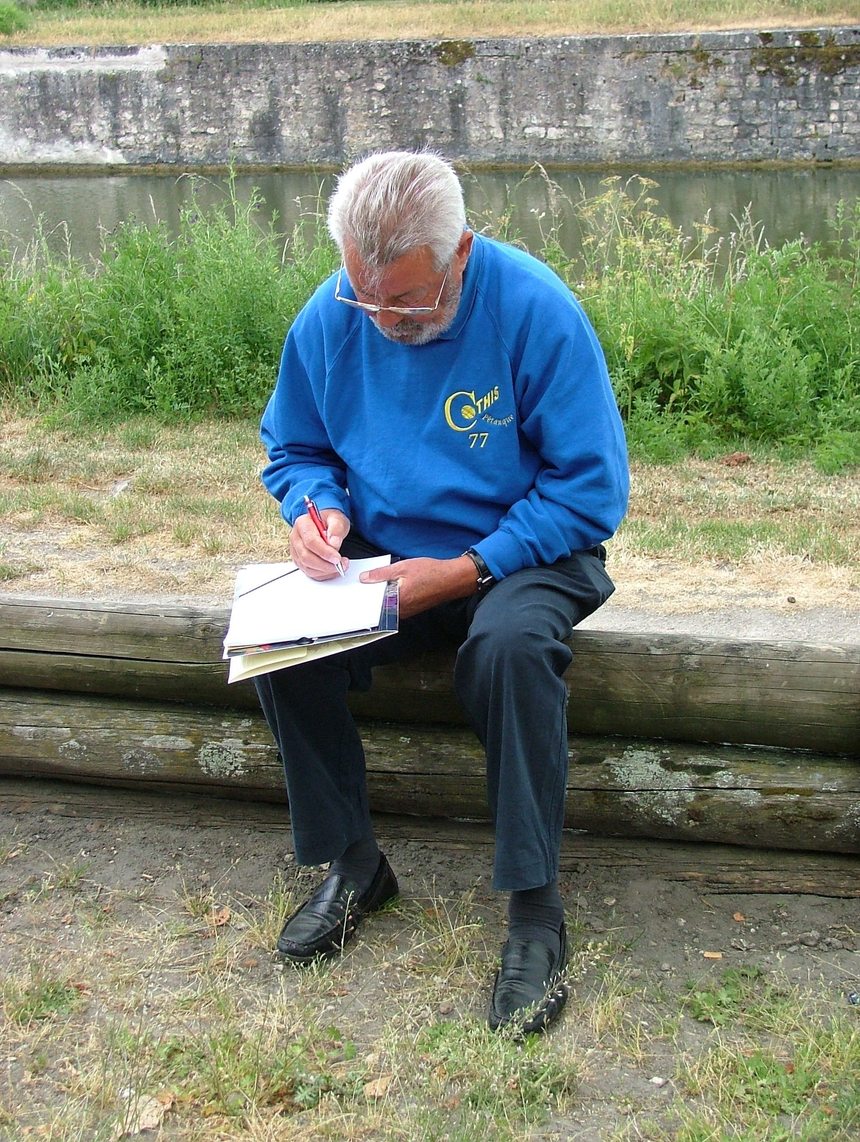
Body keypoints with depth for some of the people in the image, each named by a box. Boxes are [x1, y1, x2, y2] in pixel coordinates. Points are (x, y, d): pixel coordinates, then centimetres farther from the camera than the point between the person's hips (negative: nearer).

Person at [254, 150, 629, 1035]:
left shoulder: (534, 310, -19)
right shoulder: (328, 320, -5)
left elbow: (593, 487, -17)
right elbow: (293, 449, 12)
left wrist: (465, 570, -23)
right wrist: (314, 508, -12)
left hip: (519, 556, -4)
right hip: (378, 557, 4)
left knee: (512, 643, -37)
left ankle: (535, 909, -22)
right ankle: (351, 863, -4)